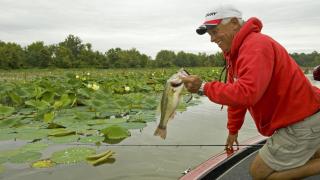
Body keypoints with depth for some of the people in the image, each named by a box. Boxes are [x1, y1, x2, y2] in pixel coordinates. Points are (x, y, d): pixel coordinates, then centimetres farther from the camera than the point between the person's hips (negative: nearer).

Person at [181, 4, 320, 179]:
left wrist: (203, 87, -28)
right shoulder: (235, 52, 8)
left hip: (302, 122, -10)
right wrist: (233, 130, 18)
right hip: (293, 119, 10)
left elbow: (247, 93, -37)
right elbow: (236, 93, 13)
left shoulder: (256, 45, -24)